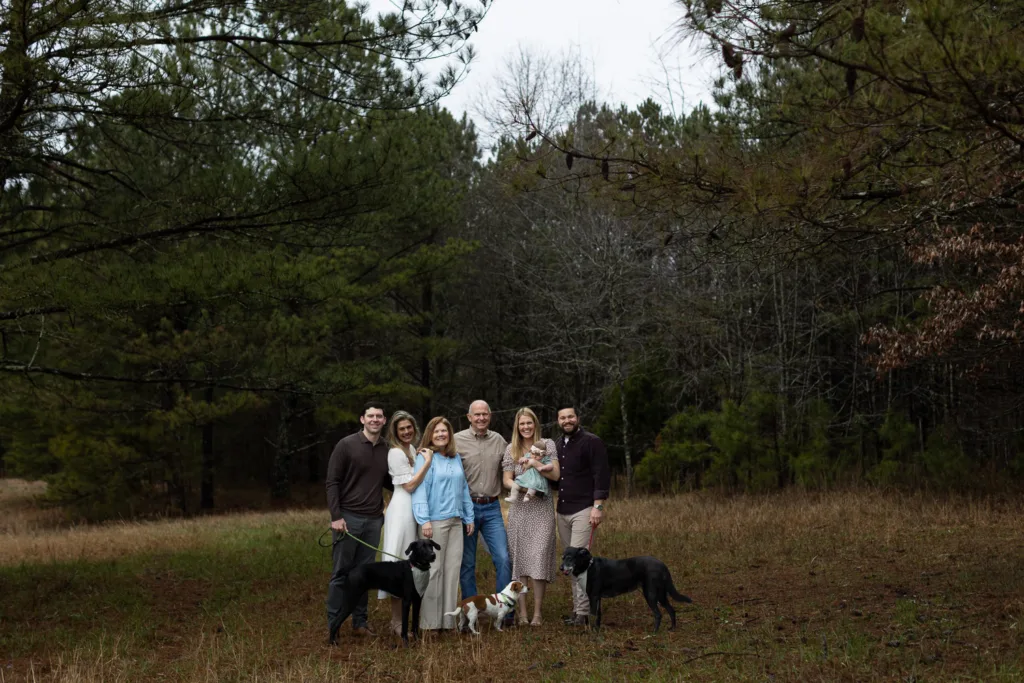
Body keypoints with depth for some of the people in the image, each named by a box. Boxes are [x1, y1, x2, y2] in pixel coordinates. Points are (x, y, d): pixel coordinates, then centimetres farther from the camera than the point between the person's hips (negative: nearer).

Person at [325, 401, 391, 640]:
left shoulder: (387, 450, 8)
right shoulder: (346, 445, -6)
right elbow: (332, 482, -6)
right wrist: (336, 516, -13)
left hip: (374, 520, 4)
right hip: (348, 518, -4)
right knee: (341, 572, 1)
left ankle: (360, 622, 16)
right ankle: (333, 624, 9)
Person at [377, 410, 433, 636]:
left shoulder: (412, 449, 14)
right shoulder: (396, 453, -12)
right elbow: (409, 485, -17)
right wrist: (427, 462, -18)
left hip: (414, 510, 9)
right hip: (402, 510, -9)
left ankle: (399, 617, 18)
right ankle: (397, 622, -1)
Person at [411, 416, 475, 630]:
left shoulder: (456, 458, 14)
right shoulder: (425, 457, -5)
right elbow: (420, 489, -11)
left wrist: (469, 517, 14)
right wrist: (424, 520, -17)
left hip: (456, 522, 6)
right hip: (435, 522, -6)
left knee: (452, 568, 6)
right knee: (433, 570, -3)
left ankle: (448, 619, 14)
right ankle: (430, 622, 4)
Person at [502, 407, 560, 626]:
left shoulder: (547, 445, 4)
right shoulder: (511, 449, 8)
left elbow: (555, 475, -1)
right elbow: (507, 480, 4)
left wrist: (536, 464, -16)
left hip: (542, 508, -2)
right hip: (519, 509, 2)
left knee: (539, 557, -8)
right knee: (519, 558, -1)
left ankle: (537, 612, -2)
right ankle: (522, 612, 5)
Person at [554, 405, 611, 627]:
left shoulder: (591, 442, -6)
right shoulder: (557, 445, 15)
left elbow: (602, 475, -11)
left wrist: (598, 506, -17)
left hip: (583, 510, -7)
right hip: (562, 512, 7)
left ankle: (583, 613, -11)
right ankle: (577, 607, 15)